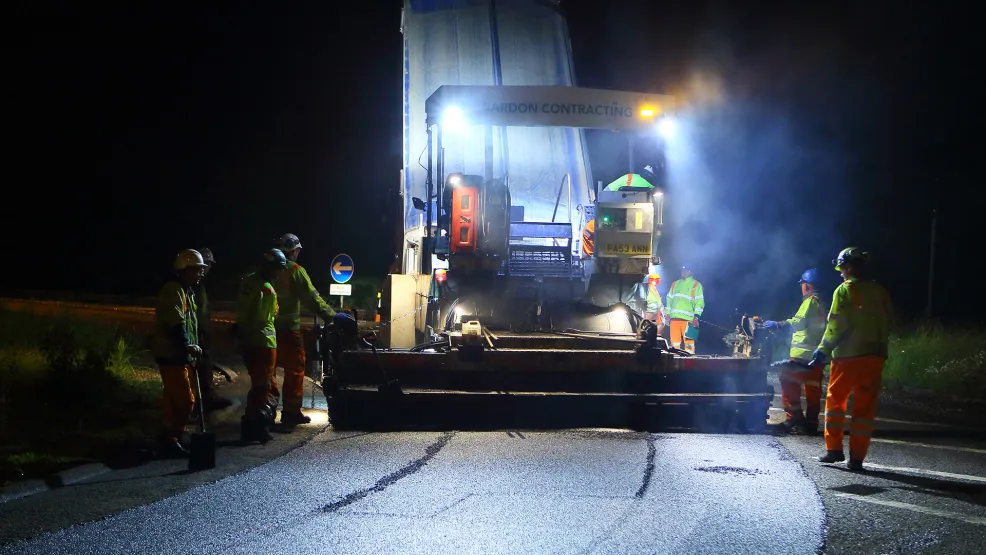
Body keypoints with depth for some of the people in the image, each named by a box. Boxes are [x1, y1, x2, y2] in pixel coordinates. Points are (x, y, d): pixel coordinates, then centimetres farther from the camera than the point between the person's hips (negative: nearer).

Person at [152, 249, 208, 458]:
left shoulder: (185, 290, 18)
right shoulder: (173, 290, -16)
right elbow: (176, 323, -25)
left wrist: (190, 347, 17)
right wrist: (187, 346, -29)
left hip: (177, 354, 11)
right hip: (171, 354, -11)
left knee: (174, 398, 15)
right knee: (184, 400, -11)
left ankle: (167, 439, 22)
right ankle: (169, 440, -8)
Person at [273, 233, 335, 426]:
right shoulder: (295, 271, -10)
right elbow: (312, 298, -14)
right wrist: (331, 315, -10)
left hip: (267, 326, 6)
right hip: (288, 328, -6)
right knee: (295, 368, 1)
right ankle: (291, 411, -3)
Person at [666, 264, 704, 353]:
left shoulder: (696, 285, 6)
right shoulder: (675, 284, 23)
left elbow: (699, 302, -1)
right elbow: (669, 299, 26)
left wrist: (696, 316, -11)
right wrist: (668, 313, 17)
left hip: (688, 319, -5)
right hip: (674, 317, 5)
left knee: (688, 341, -10)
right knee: (674, 340, 3)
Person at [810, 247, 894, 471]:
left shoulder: (845, 290, -6)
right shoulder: (880, 292, 10)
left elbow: (836, 326, -10)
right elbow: (888, 323, 12)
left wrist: (823, 350, -4)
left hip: (848, 355, -4)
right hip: (875, 355, 4)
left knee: (835, 399, 10)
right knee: (864, 406, 5)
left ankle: (834, 449, 7)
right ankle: (857, 457, 3)